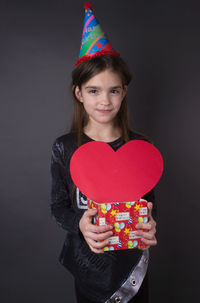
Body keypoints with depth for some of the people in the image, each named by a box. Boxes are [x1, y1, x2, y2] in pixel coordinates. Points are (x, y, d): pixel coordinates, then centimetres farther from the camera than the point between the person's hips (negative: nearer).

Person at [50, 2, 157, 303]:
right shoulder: (65, 147, -10)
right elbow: (59, 206, -5)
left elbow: (149, 200, 1)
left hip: (132, 258, 1)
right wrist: (80, 225, -25)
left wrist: (149, 224, -21)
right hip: (89, 259, 0)